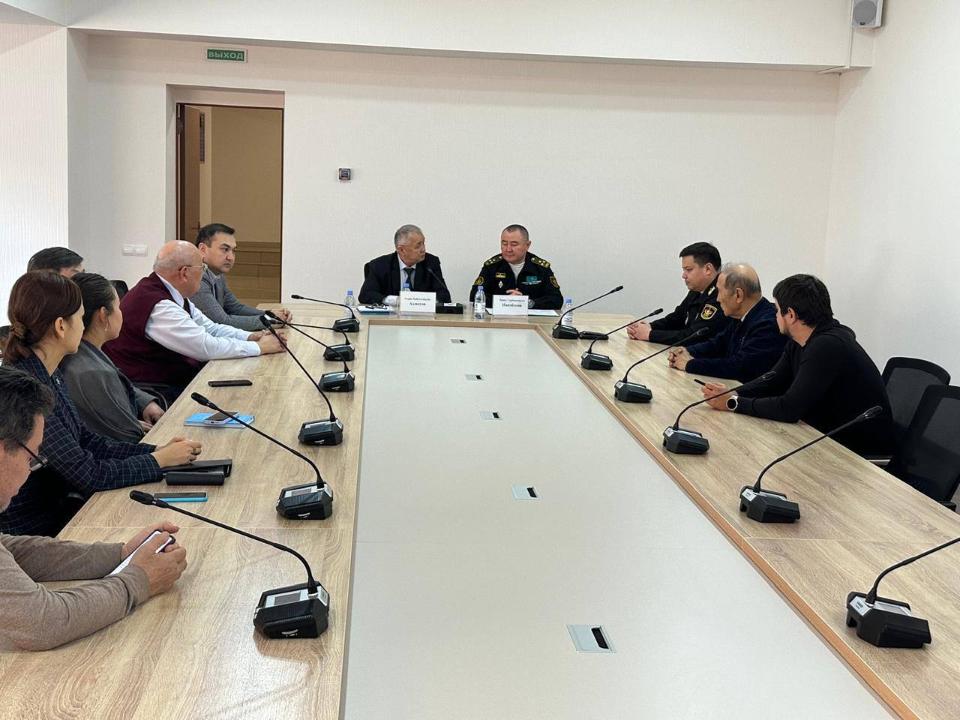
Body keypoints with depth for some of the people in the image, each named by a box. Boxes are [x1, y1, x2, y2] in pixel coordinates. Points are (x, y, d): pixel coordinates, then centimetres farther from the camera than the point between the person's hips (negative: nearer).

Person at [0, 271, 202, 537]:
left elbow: (88, 441, 9)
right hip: (34, 531, -8)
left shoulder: (50, 374, 3)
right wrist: (160, 459, -11)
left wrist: (157, 450, -1)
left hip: (59, 503, 8)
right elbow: (88, 473, -21)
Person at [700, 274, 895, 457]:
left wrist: (733, 403, -19)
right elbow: (773, 383, 9)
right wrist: (733, 394, -10)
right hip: (830, 438, 8)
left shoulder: (828, 346, -26)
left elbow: (790, 409, -28)